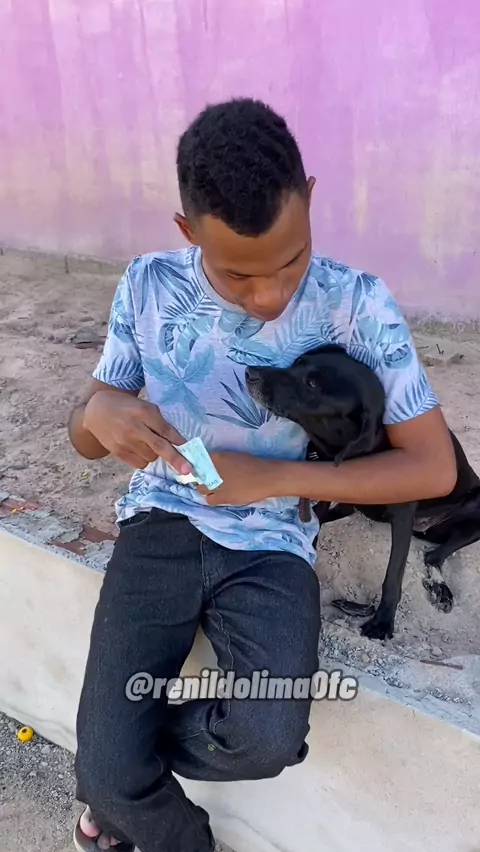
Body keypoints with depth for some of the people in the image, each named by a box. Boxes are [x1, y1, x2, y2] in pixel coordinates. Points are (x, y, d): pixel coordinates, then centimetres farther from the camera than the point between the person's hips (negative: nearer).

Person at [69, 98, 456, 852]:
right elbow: (86, 442, 4)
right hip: (160, 525, 2)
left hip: (268, 544, -1)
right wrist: (98, 412, -23)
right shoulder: (148, 287, -5)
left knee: (269, 741, -24)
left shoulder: (356, 304, -13)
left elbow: (434, 467, -10)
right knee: (107, 767, -13)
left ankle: (122, 785, 12)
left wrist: (274, 477, -18)